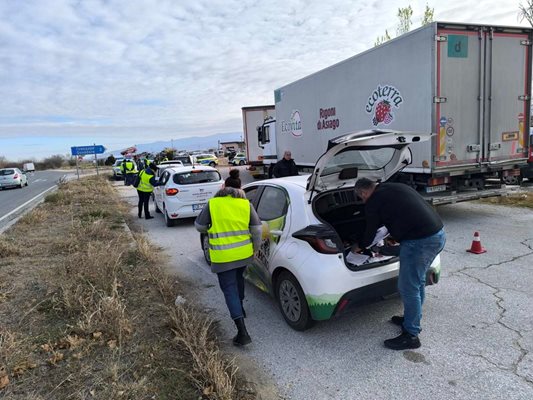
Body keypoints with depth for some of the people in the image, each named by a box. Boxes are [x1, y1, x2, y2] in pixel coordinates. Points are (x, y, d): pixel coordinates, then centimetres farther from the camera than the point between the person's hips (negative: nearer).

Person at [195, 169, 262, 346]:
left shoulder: (212, 204, -7)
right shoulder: (246, 204, -1)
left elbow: (199, 226, 3)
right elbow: (257, 229, 3)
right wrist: (256, 248, 17)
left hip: (223, 256, -4)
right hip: (244, 253, 4)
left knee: (229, 289, 2)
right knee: (238, 278, 30)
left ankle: (242, 332, -4)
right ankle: (239, 308, 49)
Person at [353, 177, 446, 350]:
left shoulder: (373, 202, -5)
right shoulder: (396, 187, 19)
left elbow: (370, 232, 7)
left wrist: (359, 246, 26)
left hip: (420, 241, -10)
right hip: (438, 234, 10)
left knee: (408, 288, 3)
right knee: (417, 282, 23)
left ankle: (411, 335, 14)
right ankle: (412, 319, 40)